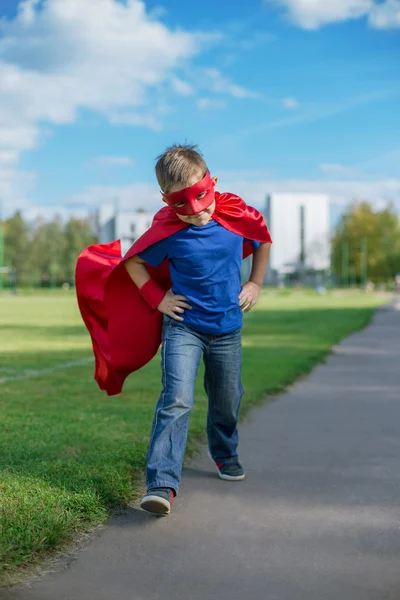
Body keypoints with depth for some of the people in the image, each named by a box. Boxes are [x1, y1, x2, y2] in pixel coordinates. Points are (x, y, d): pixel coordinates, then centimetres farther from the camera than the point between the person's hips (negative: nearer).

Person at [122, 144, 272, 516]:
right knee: (176, 401, -18)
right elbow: (133, 263, 1)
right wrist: (158, 299, -5)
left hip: (227, 329, 3)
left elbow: (263, 241, 14)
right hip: (183, 326, -3)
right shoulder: (169, 233, -14)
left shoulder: (237, 216, -7)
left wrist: (255, 283, 9)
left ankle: (225, 456, 44)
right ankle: (162, 484, -20)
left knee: (227, 402, 16)